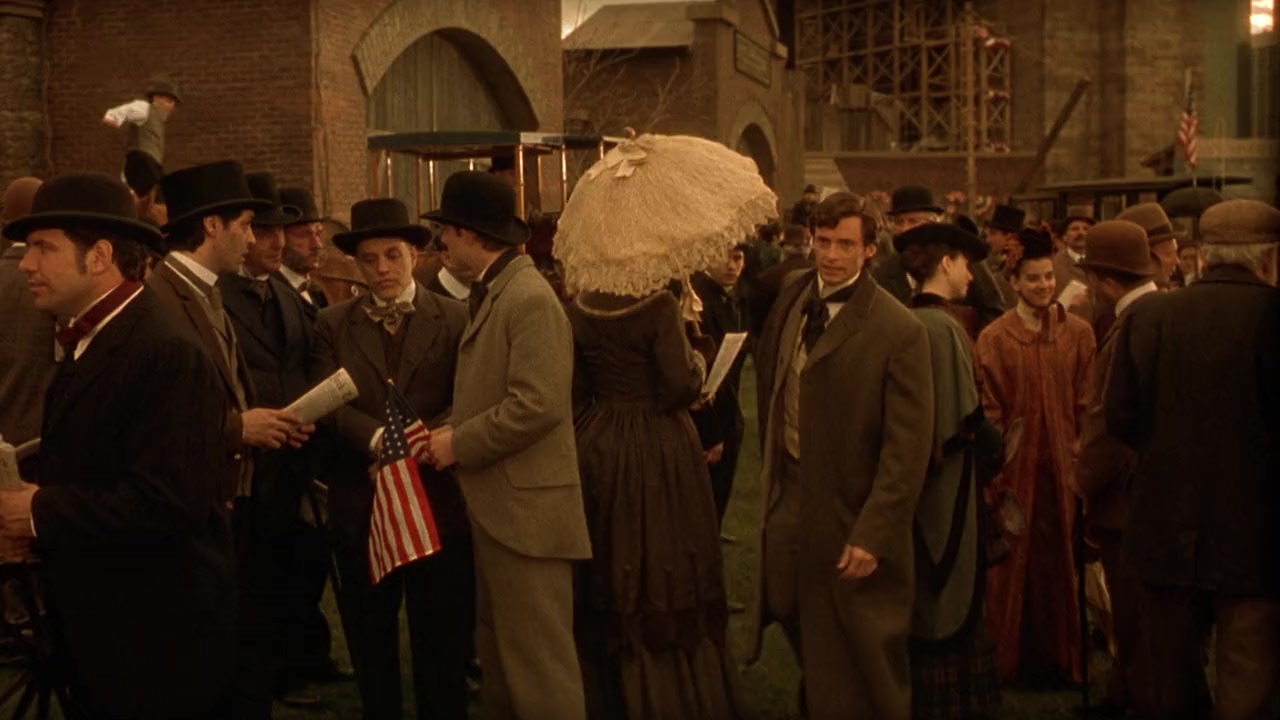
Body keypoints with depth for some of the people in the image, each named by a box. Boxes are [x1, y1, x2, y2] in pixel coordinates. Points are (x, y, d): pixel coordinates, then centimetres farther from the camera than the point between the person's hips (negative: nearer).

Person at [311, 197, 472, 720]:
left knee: (442, 644, 7)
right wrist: (379, 439, -21)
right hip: (360, 503, 2)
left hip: (438, 500, -2)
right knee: (370, 643, 14)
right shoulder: (333, 324, 6)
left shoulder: (454, 319, 2)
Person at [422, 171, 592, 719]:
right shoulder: (491, 293, 14)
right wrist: (448, 433, 3)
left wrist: (461, 442, -15)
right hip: (498, 506, 10)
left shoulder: (530, 299, -17)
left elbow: (538, 405, -24)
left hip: (526, 507, -10)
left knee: (538, 659, -3)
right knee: (499, 652, 19)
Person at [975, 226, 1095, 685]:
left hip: (1062, 463, 1)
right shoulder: (994, 338, -1)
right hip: (1014, 465, -1)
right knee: (1015, 559, 7)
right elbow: (989, 411, -1)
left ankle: (1059, 654, 19)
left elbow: (1086, 404, 3)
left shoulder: (1078, 333, 3)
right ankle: (1015, 654, 19)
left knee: (1060, 557, 6)